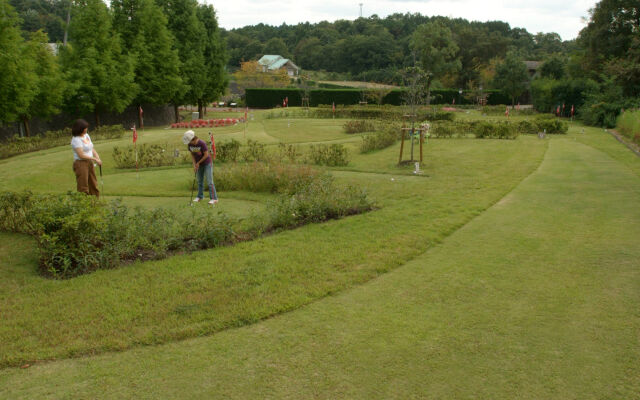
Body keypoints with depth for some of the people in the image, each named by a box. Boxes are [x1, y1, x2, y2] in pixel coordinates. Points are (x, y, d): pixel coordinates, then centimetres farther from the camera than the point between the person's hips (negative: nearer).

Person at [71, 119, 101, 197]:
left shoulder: (86, 135, 11)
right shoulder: (76, 139, -16)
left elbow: (91, 149, 15)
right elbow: (81, 155, -20)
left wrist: (97, 157, -3)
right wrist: (94, 159, -17)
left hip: (89, 163, 9)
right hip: (81, 164, -9)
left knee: (93, 186, 13)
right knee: (83, 188, -4)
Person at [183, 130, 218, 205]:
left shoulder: (202, 143, -29)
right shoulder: (190, 144, -10)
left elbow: (206, 155, -23)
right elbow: (192, 155, 0)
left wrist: (198, 163, -15)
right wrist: (194, 165, -11)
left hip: (207, 163, -6)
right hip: (199, 164, 6)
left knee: (209, 181, -9)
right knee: (200, 181, 13)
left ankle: (214, 198, -8)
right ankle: (200, 196, 26)